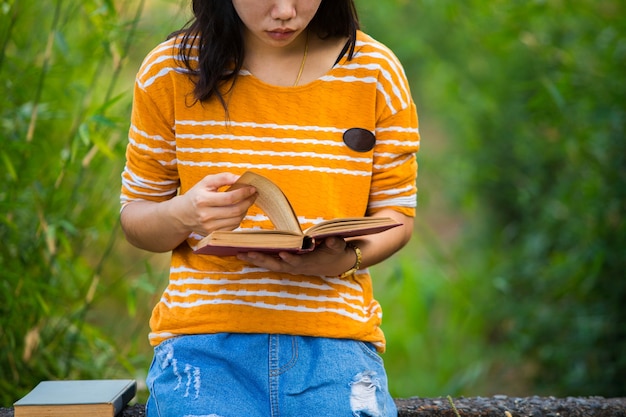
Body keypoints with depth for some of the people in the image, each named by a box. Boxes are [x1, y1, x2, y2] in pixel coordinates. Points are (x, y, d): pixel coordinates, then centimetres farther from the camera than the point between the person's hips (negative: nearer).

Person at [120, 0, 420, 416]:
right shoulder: (169, 71, 2)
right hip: (205, 341, 0)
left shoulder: (376, 72, 4)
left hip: (334, 339, 1)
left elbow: (397, 215, 9)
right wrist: (181, 215, -16)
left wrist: (346, 259, -15)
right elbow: (135, 218, 9)